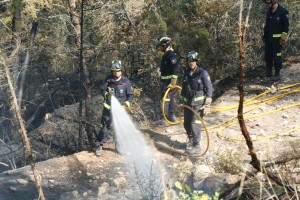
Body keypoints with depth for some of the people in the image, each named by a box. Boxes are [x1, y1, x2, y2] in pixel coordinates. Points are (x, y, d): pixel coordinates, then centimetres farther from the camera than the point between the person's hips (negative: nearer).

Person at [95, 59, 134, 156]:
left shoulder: (126, 82, -9)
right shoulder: (108, 79, -6)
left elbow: (131, 95, -3)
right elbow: (102, 90, 0)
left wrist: (128, 102, -23)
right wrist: (107, 94, -22)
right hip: (108, 107, 0)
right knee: (105, 127, 3)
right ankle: (99, 145, 16)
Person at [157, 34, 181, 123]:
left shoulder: (171, 55, -17)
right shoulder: (167, 54, 15)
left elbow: (176, 70, -24)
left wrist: (173, 82, -25)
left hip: (169, 82, -10)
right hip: (167, 81, 10)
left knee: (165, 98, -9)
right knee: (170, 98, 15)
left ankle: (165, 117, -8)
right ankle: (172, 116, 23)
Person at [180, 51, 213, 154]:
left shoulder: (203, 73, -10)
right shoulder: (187, 72, 7)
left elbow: (209, 89, -10)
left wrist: (207, 105, -13)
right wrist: (182, 101, 18)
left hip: (198, 103, -6)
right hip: (187, 102, 6)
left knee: (195, 124, -9)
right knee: (186, 123, 12)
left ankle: (196, 147, 0)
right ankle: (190, 140, 35)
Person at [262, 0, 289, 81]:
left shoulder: (282, 11, -13)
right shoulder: (269, 11, 9)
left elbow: (286, 25, -12)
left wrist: (283, 37, -14)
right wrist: (265, 35, 18)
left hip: (277, 38, -7)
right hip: (268, 38, 7)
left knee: (277, 56, -3)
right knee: (268, 55, 12)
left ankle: (277, 74, 5)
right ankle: (269, 72, 24)